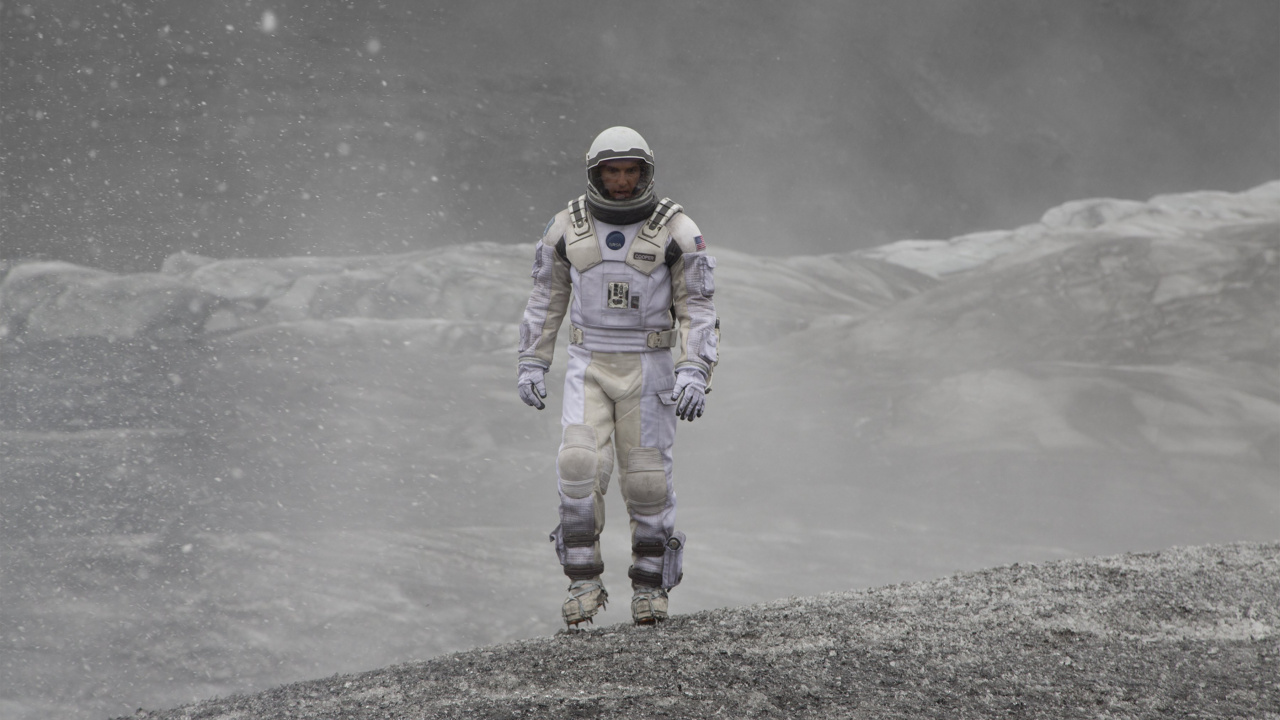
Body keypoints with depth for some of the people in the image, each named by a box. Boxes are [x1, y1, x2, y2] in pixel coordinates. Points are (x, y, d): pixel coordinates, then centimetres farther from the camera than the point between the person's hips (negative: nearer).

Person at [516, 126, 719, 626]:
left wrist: (694, 374, -20)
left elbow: (697, 310, -8)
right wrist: (530, 365, 6)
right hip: (589, 368, 1)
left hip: (648, 369, -1)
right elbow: (547, 298, 9)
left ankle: (651, 586, 16)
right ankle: (585, 583, -6)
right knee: (580, 466, -16)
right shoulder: (568, 227, -2)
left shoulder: (676, 231, -9)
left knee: (646, 478, -2)